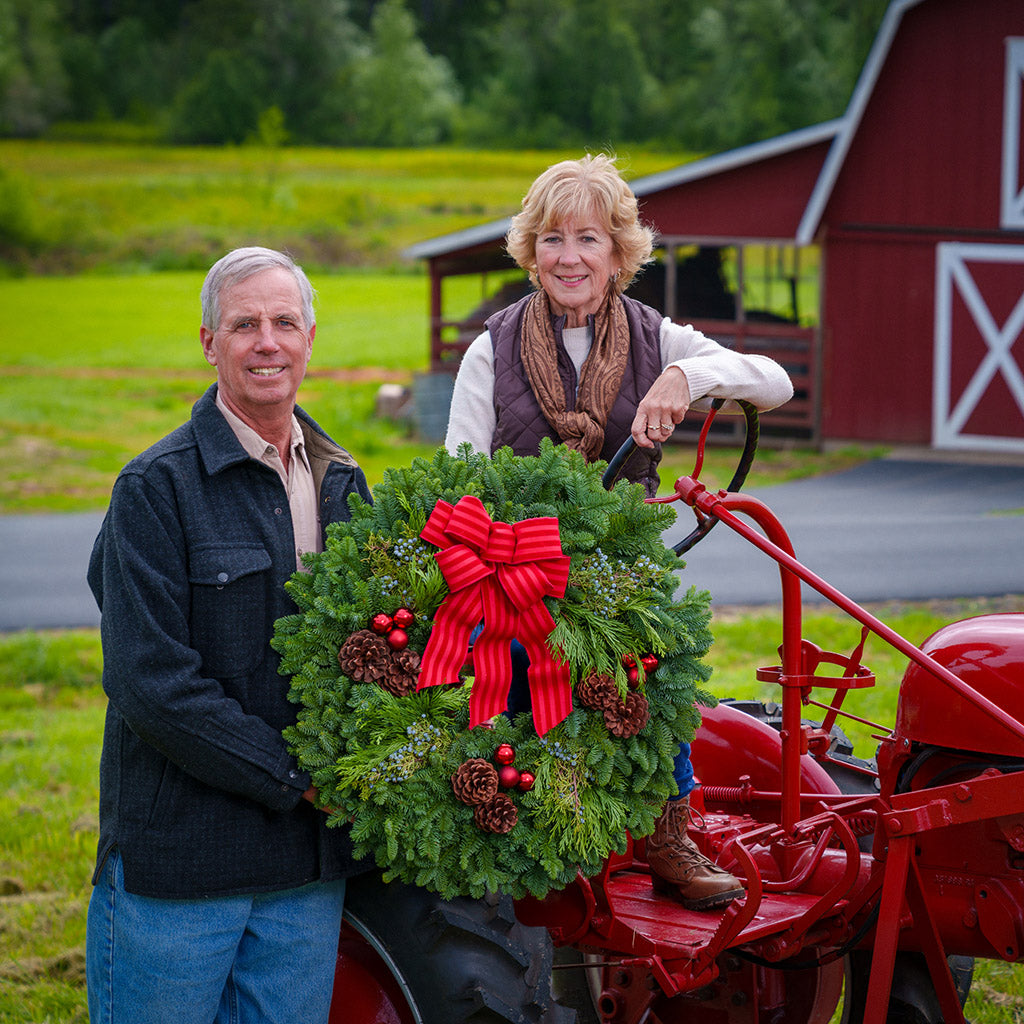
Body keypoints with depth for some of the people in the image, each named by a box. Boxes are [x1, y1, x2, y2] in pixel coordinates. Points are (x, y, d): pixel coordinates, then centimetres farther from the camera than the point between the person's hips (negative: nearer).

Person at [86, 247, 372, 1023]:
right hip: (178, 859, -5)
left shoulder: (343, 484, 11)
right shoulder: (156, 487, -8)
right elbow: (148, 683, -15)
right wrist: (293, 776, -14)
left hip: (311, 860, 5)